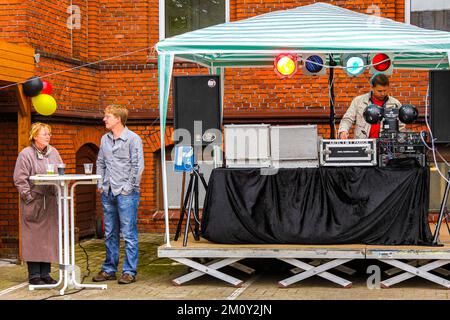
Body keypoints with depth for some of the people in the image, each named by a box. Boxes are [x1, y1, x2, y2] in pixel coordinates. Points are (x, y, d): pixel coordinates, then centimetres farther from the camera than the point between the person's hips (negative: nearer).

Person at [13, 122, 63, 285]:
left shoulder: (54, 152, 12)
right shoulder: (25, 154, -6)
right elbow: (20, 179, -9)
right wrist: (29, 197, -13)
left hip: (51, 201, 6)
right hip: (34, 201, -6)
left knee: (49, 237, 7)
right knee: (34, 238, -2)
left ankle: (45, 274, 16)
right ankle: (34, 275, 5)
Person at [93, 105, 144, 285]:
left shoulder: (133, 139, -7)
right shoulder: (105, 139, 13)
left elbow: (138, 165, -10)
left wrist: (128, 187, -12)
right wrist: (100, 184, 10)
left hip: (126, 193, -7)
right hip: (108, 193, 7)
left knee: (129, 234, -4)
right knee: (110, 234, 12)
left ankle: (129, 272, 2)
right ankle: (109, 270, 20)